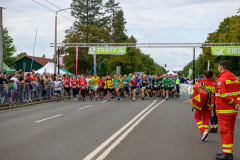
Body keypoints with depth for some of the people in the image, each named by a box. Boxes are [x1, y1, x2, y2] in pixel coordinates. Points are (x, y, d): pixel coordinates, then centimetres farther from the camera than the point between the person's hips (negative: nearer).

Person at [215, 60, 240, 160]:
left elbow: (224, 95, -22)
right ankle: (229, 152, 22)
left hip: (224, 110, -8)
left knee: (225, 131, -5)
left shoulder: (221, 79, -15)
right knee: (230, 131, 14)